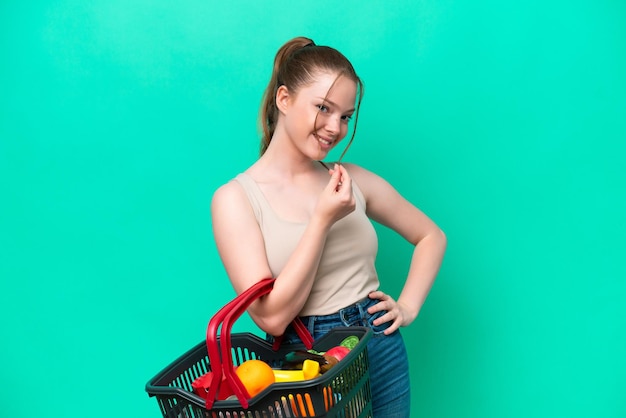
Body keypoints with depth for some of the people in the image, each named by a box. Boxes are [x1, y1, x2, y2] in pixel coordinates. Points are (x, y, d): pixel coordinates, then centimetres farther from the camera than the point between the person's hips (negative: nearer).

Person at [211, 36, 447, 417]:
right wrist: (323, 220, -21)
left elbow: (431, 235, 11)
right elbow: (271, 317, -18)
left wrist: (409, 306, -1)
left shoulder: (351, 179, -1)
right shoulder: (235, 198, -11)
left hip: (383, 353, 4)